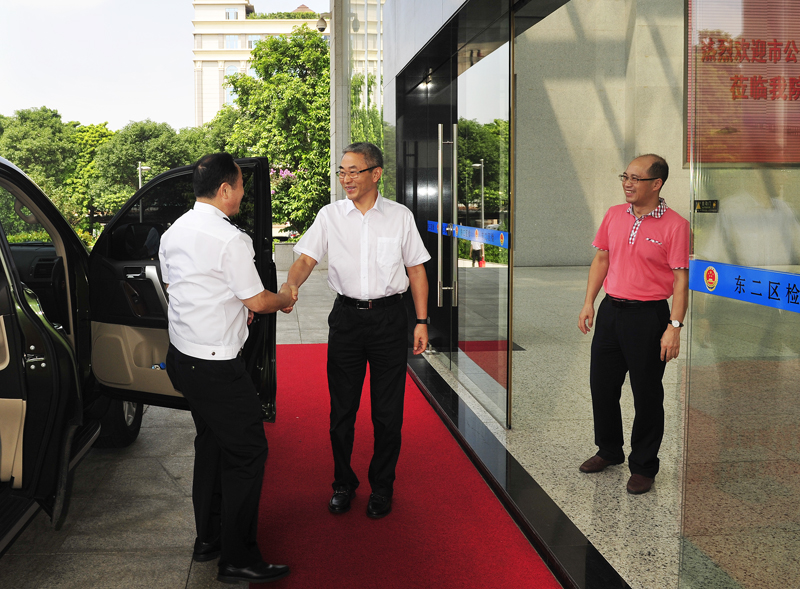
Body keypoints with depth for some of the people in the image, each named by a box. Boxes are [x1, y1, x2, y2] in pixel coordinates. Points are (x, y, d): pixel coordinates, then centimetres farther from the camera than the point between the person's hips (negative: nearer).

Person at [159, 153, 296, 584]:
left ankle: (208, 539, 32)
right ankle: (238, 560, 6)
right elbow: (257, 300, -12)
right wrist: (284, 299, 9)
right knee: (247, 451, 0)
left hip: (181, 355, 9)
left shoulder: (173, 232, 7)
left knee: (211, 442, 21)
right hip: (217, 365, -9)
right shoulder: (230, 239, -19)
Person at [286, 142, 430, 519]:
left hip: (389, 317, -1)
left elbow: (416, 270, 5)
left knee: (388, 412, 5)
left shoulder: (400, 216, 1)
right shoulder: (330, 215, 2)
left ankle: (381, 488, 23)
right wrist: (289, 288, -26)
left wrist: (422, 322, 1)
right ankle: (343, 484, 28)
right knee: (342, 409, 9)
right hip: (346, 316, 1)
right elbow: (306, 259, -5)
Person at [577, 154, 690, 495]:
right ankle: (609, 450, 35)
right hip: (610, 310, 6)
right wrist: (589, 303, 7)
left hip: (648, 315, -5)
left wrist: (674, 326, -18)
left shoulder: (675, 224, -10)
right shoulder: (614, 215, 6)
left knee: (647, 395, 5)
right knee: (602, 385, 14)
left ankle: (643, 466, 21)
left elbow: (680, 279, -12)